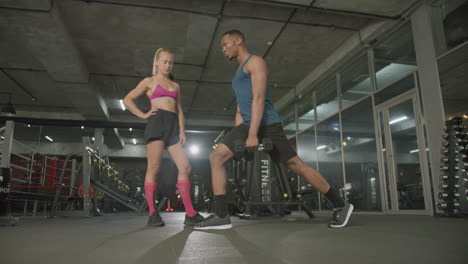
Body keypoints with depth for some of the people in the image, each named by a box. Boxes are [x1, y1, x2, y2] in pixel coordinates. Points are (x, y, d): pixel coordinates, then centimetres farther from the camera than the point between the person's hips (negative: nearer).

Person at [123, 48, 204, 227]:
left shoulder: (176, 86, 25)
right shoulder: (149, 81, 13)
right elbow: (127, 100, 8)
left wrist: (182, 131, 6)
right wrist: (143, 115, -1)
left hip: (173, 126, 5)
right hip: (157, 122, -5)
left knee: (185, 167, -7)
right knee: (154, 167, -9)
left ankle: (190, 214, -7)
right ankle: (152, 214, -7)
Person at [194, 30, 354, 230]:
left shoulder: (255, 62, -2)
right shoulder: (239, 72, 26)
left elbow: (259, 99, -15)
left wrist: (253, 134, -24)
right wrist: (237, 137, 18)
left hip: (266, 124, -8)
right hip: (247, 125, 8)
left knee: (296, 165, -4)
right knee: (216, 157, -6)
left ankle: (340, 205, 12)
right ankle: (221, 216, -8)